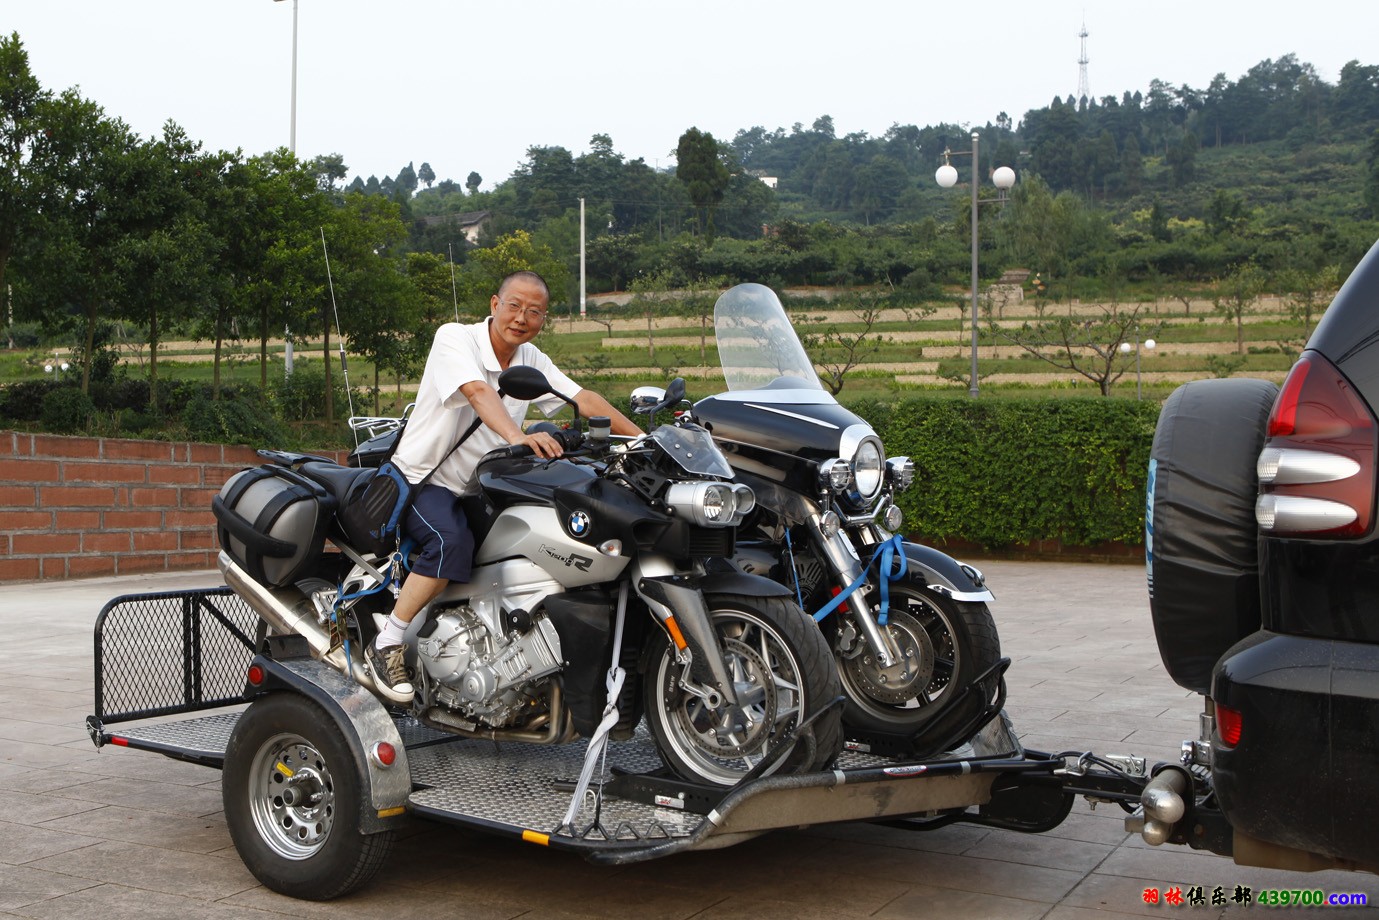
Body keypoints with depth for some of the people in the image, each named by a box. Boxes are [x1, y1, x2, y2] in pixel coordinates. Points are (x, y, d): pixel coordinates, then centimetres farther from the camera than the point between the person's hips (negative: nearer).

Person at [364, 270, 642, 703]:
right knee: (452, 542, -34)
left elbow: (584, 399, 0)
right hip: (422, 480, -7)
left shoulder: (531, 360, 7)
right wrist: (518, 437, -50)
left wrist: (645, 439, -12)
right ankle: (387, 644, -19)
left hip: (478, 489, 7)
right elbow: (478, 391, -32)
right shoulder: (454, 338, -14)